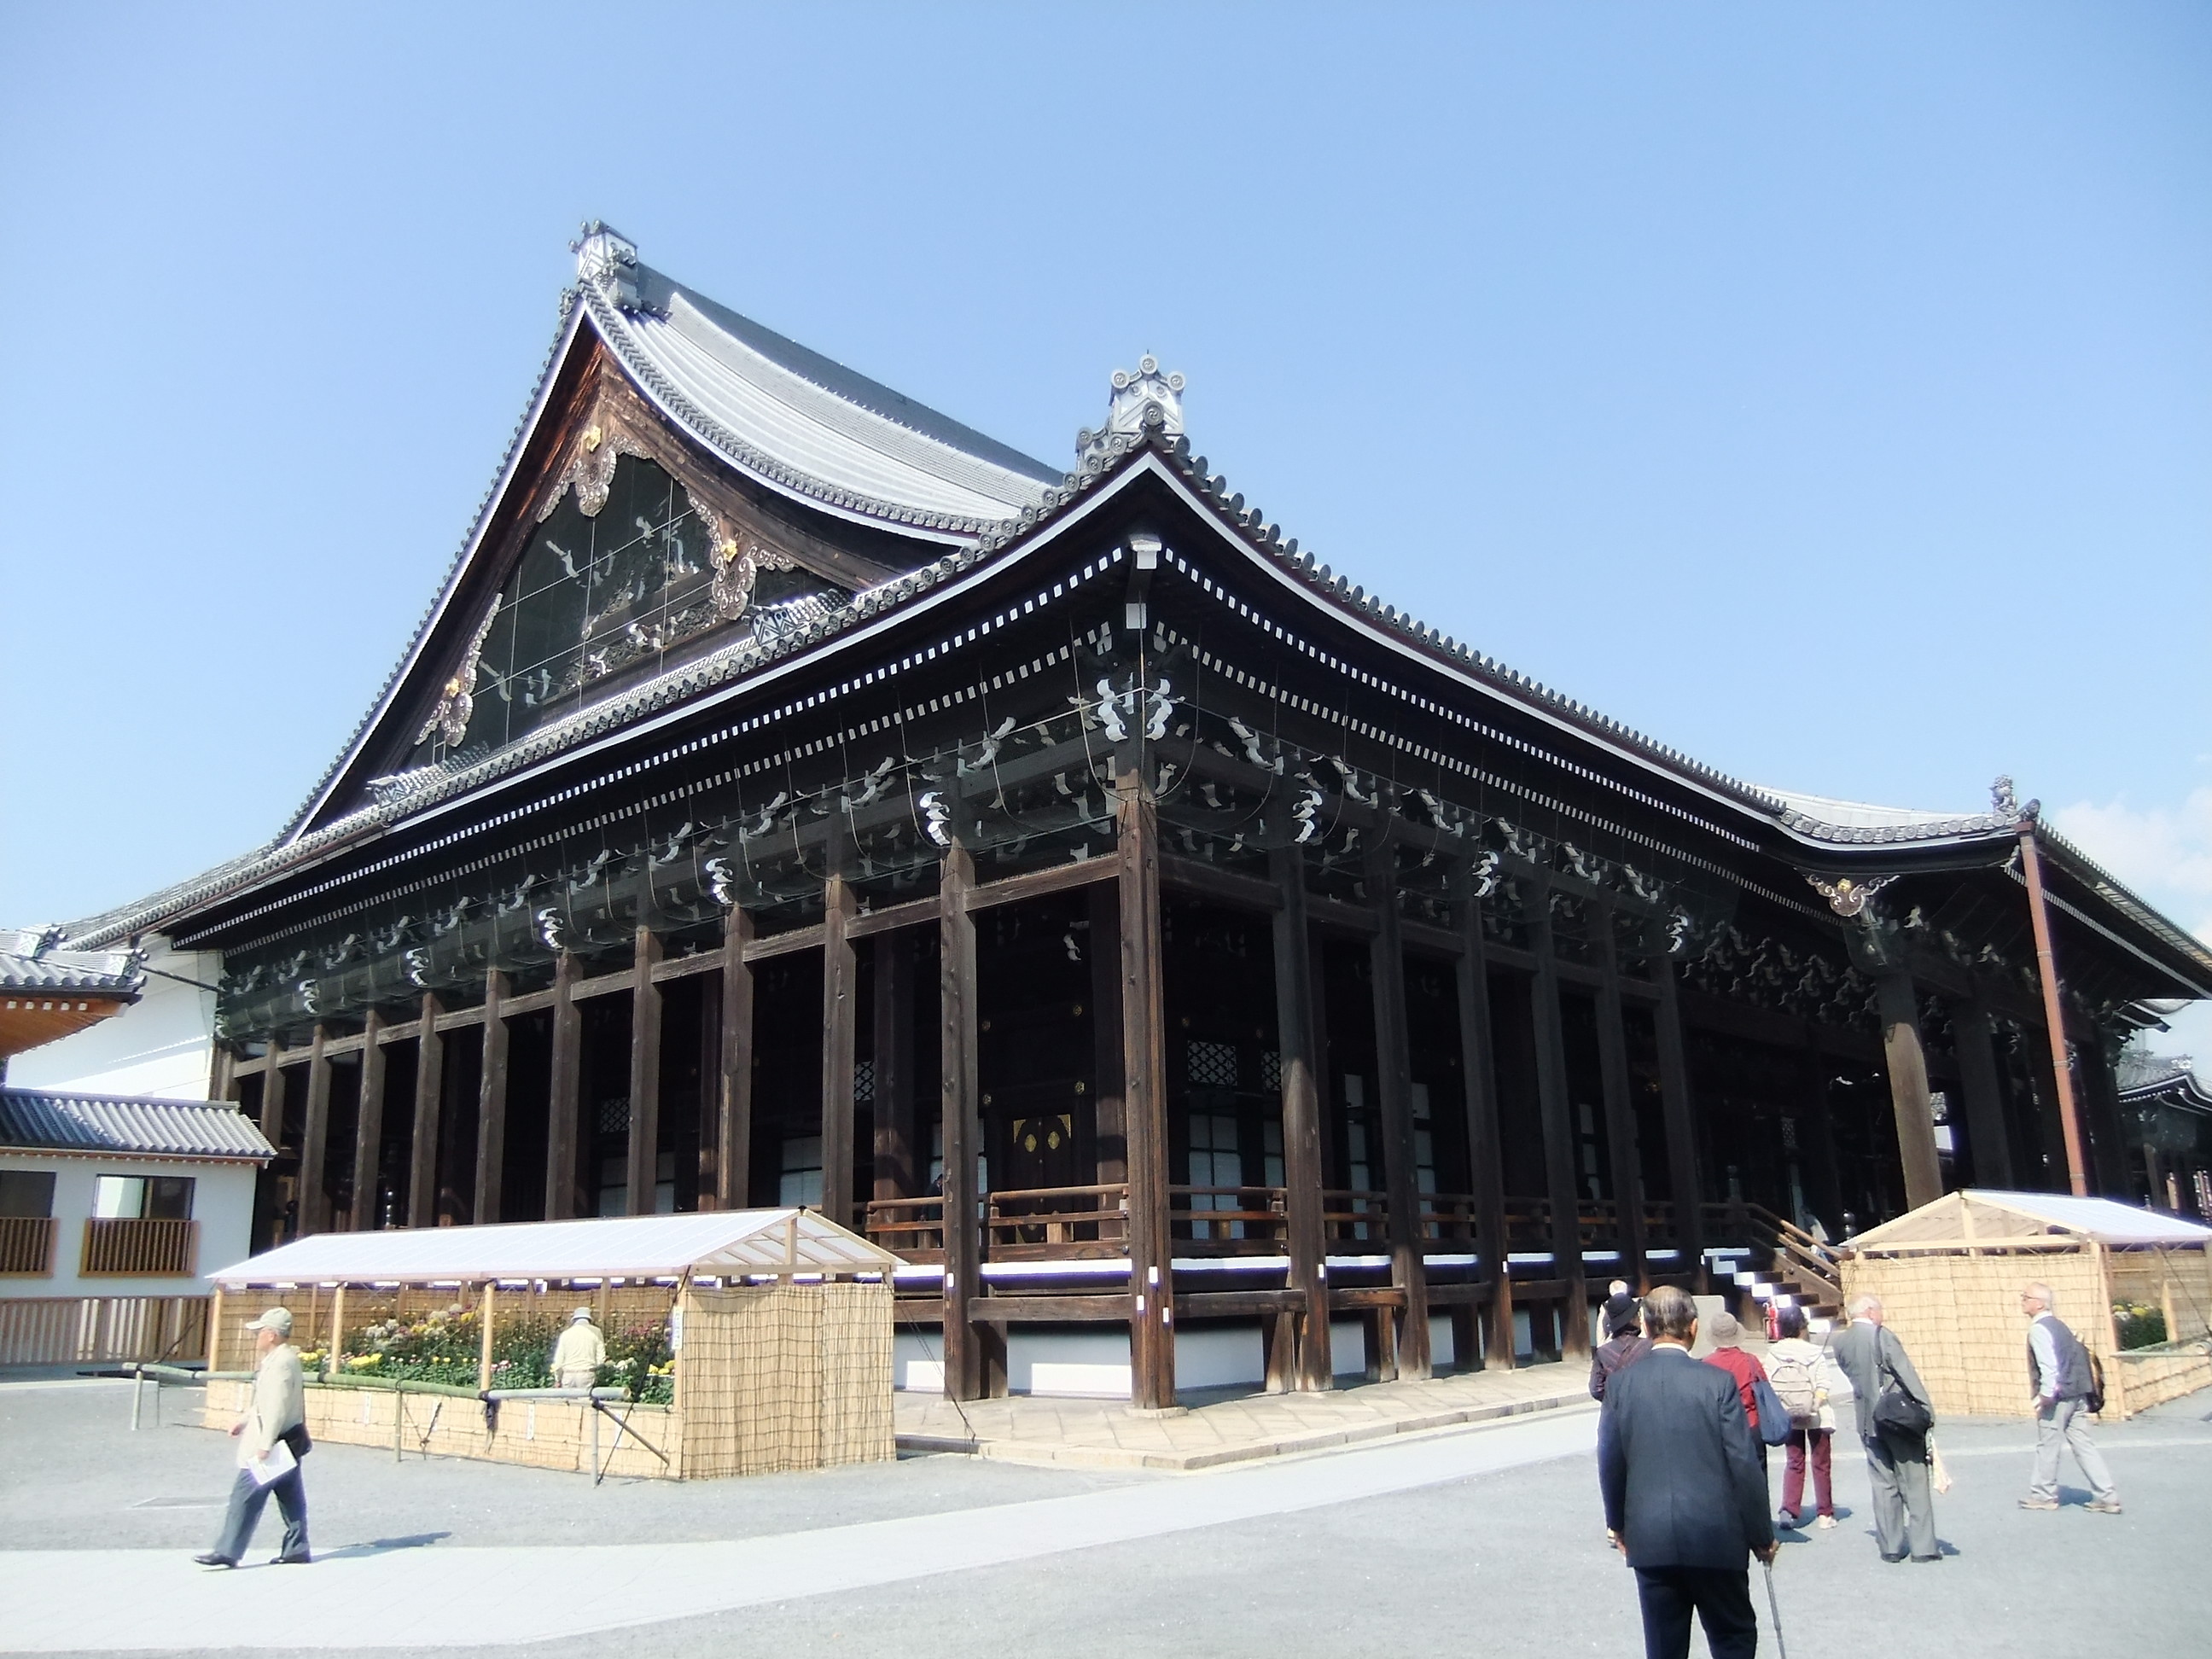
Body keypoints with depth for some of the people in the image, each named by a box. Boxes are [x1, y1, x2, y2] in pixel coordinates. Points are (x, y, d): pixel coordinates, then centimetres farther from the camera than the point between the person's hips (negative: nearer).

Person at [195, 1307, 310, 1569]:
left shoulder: (281, 1363, -20)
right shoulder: (286, 1358, 13)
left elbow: (278, 1407, -24)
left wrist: (265, 1444, -24)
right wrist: (245, 1420, 21)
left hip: (274, 1442, -10)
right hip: (287, 1442, 10)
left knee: (246, 1496, -2)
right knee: (290, 1496, 12)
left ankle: (227, 1552, 5)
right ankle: (296, 1550, 17)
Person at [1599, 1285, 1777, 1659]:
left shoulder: (1620, 1384, -3)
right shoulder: (1717, 1382, -10)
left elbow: (1610, 1463, 3)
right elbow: (1745, 1466, -8)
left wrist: (1617, 1523, 18)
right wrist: (1762, 1535, 3)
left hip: (1649, 1539, 2)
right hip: (1715, 1536, -2)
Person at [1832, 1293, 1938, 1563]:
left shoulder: (1840, 1343, 4)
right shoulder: (1881, 1335, -14)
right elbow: (1906, 1372, -16)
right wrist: (1926, 1407, -13)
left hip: (1868, 1422, 5)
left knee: (1883, 1484, 11)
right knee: (1914, 1483, 5)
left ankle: (1891, 1546, 12)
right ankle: (1923, 1546, 7)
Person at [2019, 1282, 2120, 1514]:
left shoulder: (2039, 1329, -14)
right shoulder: (2056, 1324, 15)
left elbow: (2048, 1364, -22)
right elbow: (2078, 1354, 20)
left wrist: (2046, 1394, -17)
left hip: (2058, 1396, -9)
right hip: (2076, 1393, 9)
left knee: (2047, 1445, 5)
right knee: (2084, 1445, 9)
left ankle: (2044, 1495, 15)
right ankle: (2106, 1497, 8)